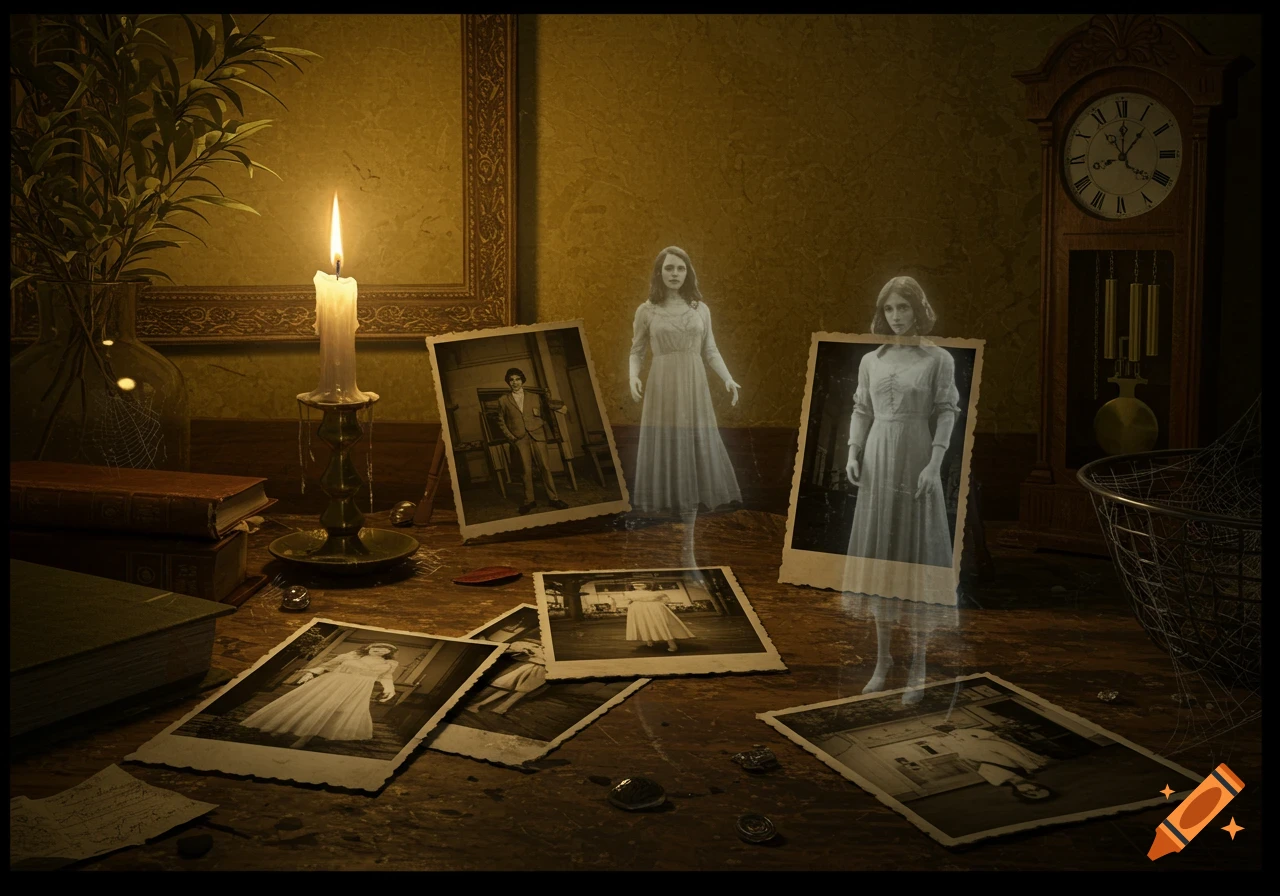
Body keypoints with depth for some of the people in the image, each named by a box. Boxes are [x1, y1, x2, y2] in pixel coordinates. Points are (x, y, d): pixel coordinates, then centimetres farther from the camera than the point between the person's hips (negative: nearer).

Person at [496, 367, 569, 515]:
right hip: (520, 438, -1)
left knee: (545, 466, -4)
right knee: (527, 470, -3)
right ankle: (529, 500, 6)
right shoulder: (503, 401, 9)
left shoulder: (534, 398, 13)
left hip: (537, 435, 1)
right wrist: (509, 436, -1)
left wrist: (545, 433, 4)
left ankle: (553, 498, 2)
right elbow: (501, 421, 10)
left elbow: (543, 417, 15)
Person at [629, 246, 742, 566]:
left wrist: (728, 379, -3)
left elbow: (710, 351, 12)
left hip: (693, 392, 2)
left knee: (692, 462, 1)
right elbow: (637, 352, 8)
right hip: (662, 390, -1)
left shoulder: (700, 309, 9)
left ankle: (687, 549, 8)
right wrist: (633, 377, -11)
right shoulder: (646, 311, 5)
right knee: (664, 458, -4)